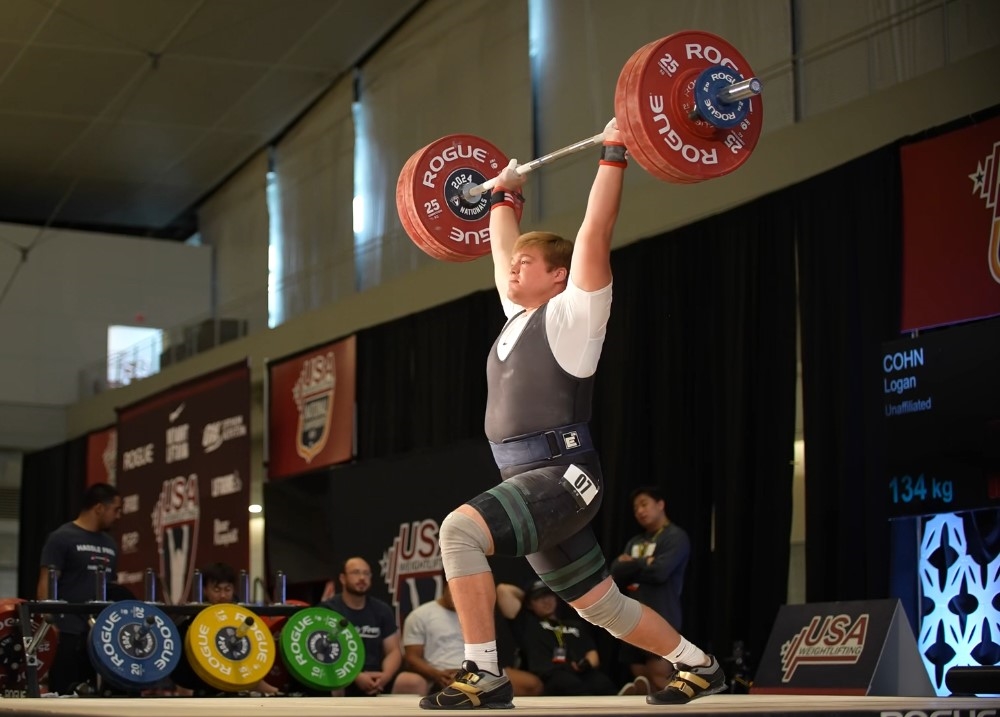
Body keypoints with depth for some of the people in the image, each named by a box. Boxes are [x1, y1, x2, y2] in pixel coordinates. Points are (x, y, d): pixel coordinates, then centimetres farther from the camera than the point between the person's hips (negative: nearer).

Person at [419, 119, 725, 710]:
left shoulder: (572, 313, -2)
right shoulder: (520, 316, 18)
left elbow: (596, 231, -8)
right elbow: (503, 249, 33)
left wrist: (615, 155, -5)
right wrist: (505, 194, 43)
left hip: (565, 475, -9)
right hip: (530, 482, 9)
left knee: (460, 529, -29)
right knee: (601, 605, 15)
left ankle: (485, 676, -25)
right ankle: (698, 666, 33)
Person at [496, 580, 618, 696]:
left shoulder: (576, 625, 38)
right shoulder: (527, 623, 26)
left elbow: (592, 653, 25)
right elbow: (503, 589, 21)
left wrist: (587, 664, 2)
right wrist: (525, 597, 39)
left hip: (582, 674, 4)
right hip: (550, 678, -4)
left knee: (602, 683, -35)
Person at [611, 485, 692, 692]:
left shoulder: (675, 537, -3)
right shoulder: (635, 542, 19)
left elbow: (659, 571, -17)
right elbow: (616, 573, 8)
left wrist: (631, 566, 0)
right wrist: (642, 565, -10)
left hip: (661, 620, -8)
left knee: (659, 680, -15)